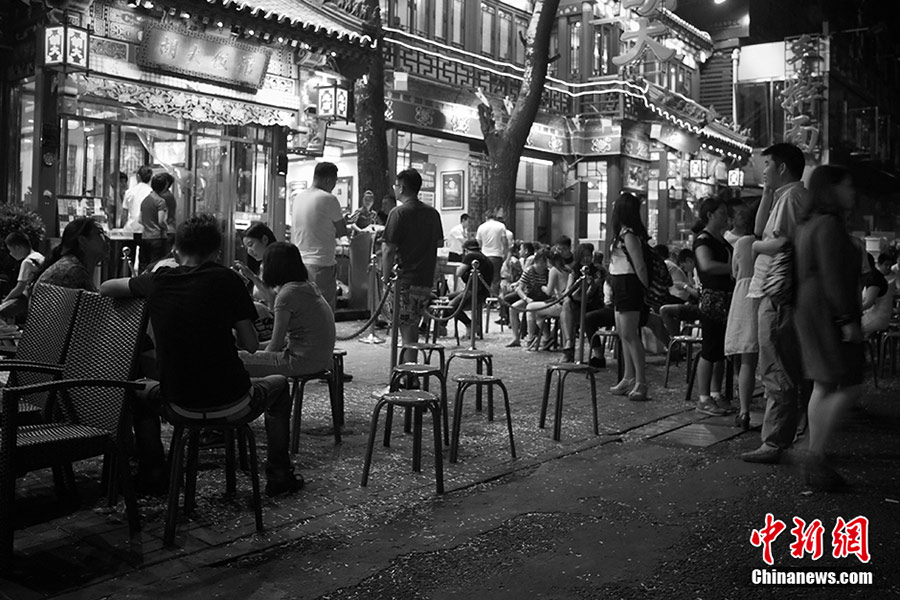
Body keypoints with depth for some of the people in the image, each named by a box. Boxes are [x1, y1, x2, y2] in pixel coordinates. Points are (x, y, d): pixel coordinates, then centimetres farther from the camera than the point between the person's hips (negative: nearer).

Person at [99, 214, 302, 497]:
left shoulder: (157, 281, 0)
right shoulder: (226, 279, -9)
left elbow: (105, 288, 19)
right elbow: (250, 345, -8)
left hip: (181, 405, 3)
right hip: (231, 404, -3)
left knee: (144, 397, 36)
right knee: (279, 384, 29)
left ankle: (152, 474, 32)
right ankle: (278, 476, 28)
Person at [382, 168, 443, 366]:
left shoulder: (399, 212, -10)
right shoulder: (432, 213, 10)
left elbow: (389, 250, -13)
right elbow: (439, 243, 16)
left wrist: (386, 279, -7)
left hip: (404, 279, -6)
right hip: (426, 281, 6)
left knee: (407, 331, -1)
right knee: (413, 327, 17)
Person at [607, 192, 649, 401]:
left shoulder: (628, 235, -17)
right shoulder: (624, 233, 11)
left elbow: (640, 267, -17)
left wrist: (647, 290, -7)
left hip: (628, 286, -10)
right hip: (620, 287, 10)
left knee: (630, 335, -9)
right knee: (624, 334, 13)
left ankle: (641, 382, -6)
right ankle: (629, 378, 20)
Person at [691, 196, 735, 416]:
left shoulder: (722, 239, 17)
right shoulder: (703, 239, -10)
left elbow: (729, 261, 31)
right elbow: (707, 265, -27)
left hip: (727, 298, 9)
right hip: (712, 297, -9)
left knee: (722, 349, 11)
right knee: (710, 350, -5)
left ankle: (716, 393, 21)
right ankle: (704, 399, 0)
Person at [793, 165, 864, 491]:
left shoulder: (809, 225, 18)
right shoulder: (830, 225, -13)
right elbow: (833, 277, -20)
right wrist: (848, 319, -20)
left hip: (811, 313, 11)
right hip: (828, 314, -11)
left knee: (824, 386, 12)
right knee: (849, 385, -8)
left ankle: (815, 461, 14)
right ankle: (816, 456, -8)